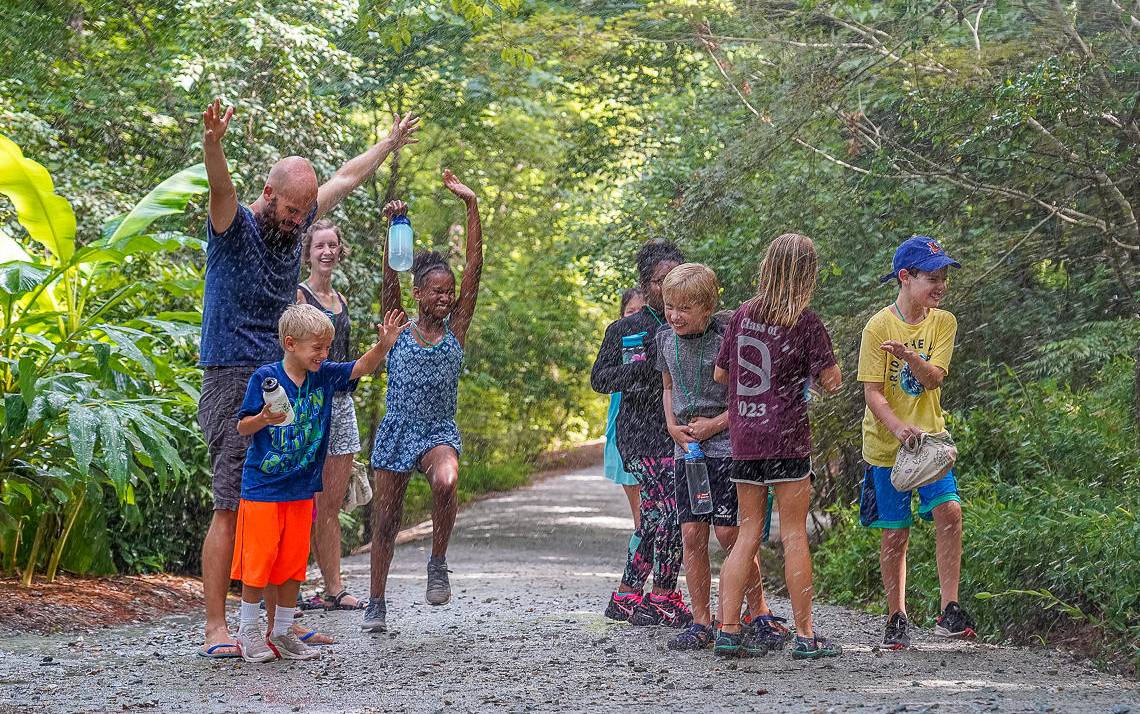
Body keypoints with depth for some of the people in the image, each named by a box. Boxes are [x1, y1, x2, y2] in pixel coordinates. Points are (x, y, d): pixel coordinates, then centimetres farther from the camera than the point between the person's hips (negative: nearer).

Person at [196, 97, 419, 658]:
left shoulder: (295, 225, 12)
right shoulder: (233, 227, -7)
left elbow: (345, 179, 27)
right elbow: (221, 185, -29)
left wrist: (390, 143, 39)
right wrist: (213, 145, -50)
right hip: (234, 382, -7)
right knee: (232, 508, -10)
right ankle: (215, 629, -7)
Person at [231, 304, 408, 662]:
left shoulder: (324, 375, 3)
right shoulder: (265, 377, -12)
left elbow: (361, 367, 5)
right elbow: (242, 427, -8)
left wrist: (383, 344, -13)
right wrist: (264, 418, -29)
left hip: (301, 489, 5)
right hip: (262, 486, -5)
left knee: (294, 563, 9)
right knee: (258, 559, -1)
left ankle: (282, 632, 21)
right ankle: (248, 632, 12)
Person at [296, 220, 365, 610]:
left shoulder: (340, 299, 17)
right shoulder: (298, 295, -6)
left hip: (342, 402, 7)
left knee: (333, 504, 8)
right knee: (312, 504, -8)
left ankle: (334, 589, 10)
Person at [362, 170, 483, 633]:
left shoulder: (456, 328, 1)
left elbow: (474, 269, -5)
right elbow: (390, 278, -14)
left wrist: (472, 207, -11)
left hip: (439, 432, 0)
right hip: (396, 431, 1)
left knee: (446, 480, -33)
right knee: (386, 520, 6)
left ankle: (438, 564, -14)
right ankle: (376, 603, 21)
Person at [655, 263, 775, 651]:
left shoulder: (726, 338, -12)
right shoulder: (666, 339, 7)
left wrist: (716, 424, -13)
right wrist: (673, 426, 5)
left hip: (726, 444, -5)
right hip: (686, 446, 5)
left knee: (728, 532, -7)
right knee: (692, 535, 2)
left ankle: (758, 609, 11)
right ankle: (701, 623, 8)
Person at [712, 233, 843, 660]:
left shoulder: (742, 316, 6)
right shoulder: (806, 323, -6)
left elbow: (720, 374, 14)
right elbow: (831, 383, -4)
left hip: (743, 438, 4)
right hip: (786, 437, -4)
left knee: (748, 535, 9)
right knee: (794, 535, 1)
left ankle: (728, 632, 4)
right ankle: (805, 636, 3)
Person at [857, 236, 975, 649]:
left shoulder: (943, 323, 1)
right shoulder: (879, 326, -10)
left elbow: (933, 378, -10)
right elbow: (872, 393, -12)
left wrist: (908, 356, -31)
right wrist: (899, 428, -28)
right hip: (886, 444, -2)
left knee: (949, 510, -17)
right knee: (895, 533, 3)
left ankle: (949, 610, -13)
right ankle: (896, 619, 18)